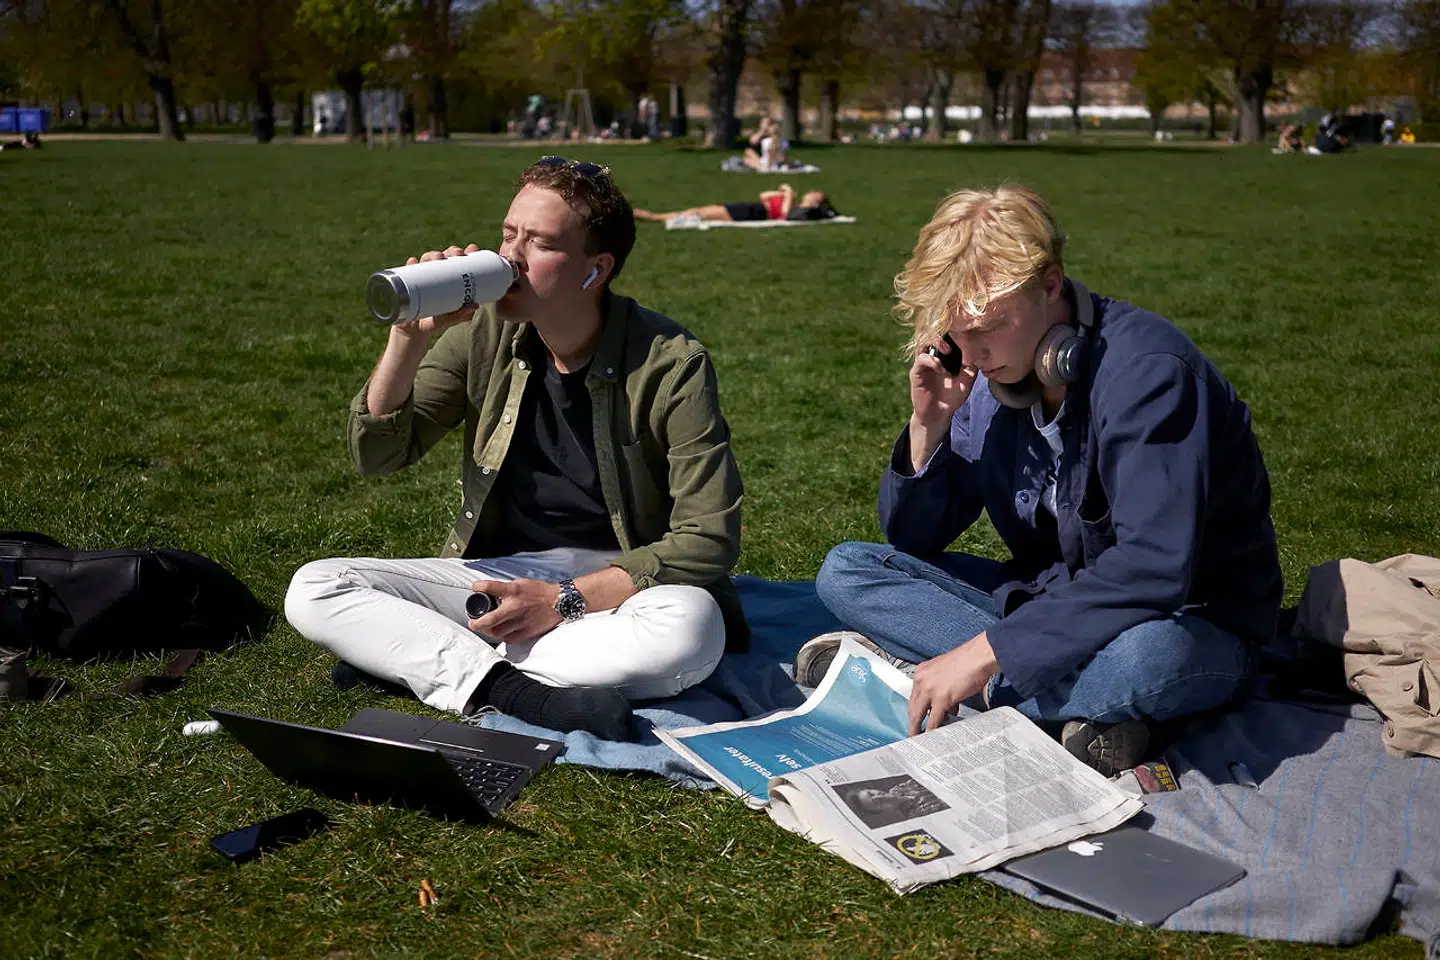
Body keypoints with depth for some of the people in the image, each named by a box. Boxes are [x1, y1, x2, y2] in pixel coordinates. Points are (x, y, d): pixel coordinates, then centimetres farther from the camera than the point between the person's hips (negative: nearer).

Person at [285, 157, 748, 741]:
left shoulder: (670, 363, -13)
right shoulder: (484, 336, -1)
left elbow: (708, 540, -15)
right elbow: (376, 455, -3)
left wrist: (565, 599, -21)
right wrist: (410, 337, -19)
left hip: (615, 587, -3)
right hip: (494, 576, 4)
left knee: (692, 627, -38)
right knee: (312, 591, -15)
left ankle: (405, 659, -25)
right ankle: (521, 695, -30)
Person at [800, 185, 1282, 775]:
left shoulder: (1146, 368, -24)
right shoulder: (985, 377, -3)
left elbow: (1153, 569, -35)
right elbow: (912, 541, 3)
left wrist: (985, 650, -34)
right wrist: (929, 426, -15)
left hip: (1190, 625, -7)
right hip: (1048, 599, 7)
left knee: (1144, 656, -43)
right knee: (845, 573, -7)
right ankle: (1075, 706, -19)